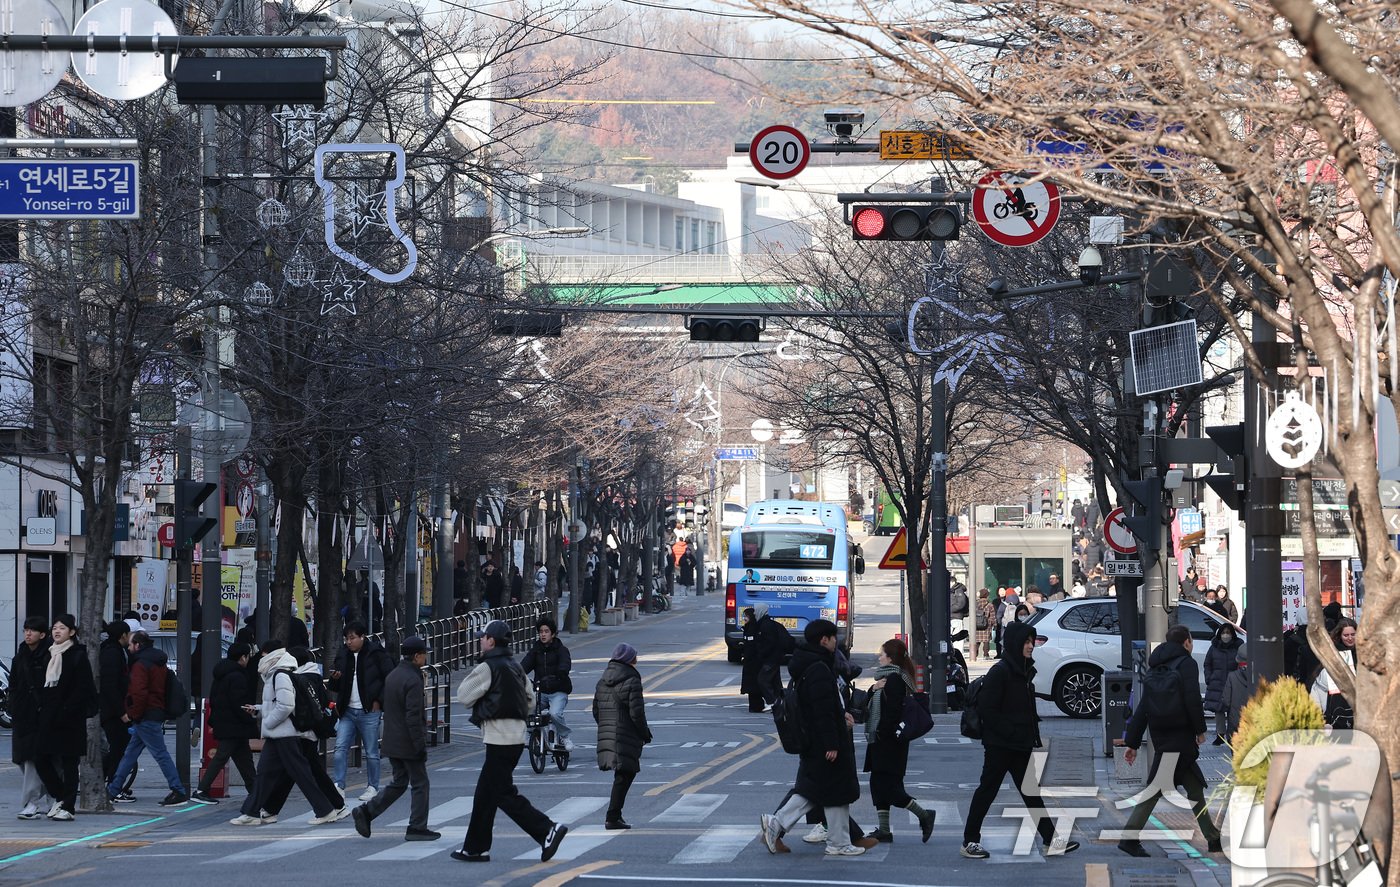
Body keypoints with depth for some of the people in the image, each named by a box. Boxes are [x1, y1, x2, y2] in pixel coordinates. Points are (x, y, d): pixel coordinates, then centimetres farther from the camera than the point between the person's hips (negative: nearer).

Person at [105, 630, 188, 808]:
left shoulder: (140, 665, -14)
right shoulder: (159, 664, 16)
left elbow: (139, 693, -24)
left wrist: (132, 714, -12)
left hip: (146, 717, -10)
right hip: (157, 712, 10)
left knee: (160, 753, -8)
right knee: (130, 754, 14)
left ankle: (178, 792, -8)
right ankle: (113, 790, 20)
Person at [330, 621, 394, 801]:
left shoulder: (376, 654, -6)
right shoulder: (343, 655, 10)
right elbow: (338, 687, 18)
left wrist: (379, 701, -8)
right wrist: (335, 679, -5)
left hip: (369, 712, -5)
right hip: (347, 710, 5)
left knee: (371, 752, 4)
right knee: (340, 747, -6)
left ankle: (373, 787, 14)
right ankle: (339, 785, -5)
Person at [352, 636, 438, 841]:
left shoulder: (392, 676, 10)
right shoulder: (413, 680, -19)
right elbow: (413, 716, -22)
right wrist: (420, 745, -19)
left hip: (392, 742, 9)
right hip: (408, 743, -9)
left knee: (398, 783, 17)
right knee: (419, 784, 3)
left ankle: (365, 812, 8)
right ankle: (417, 828, 7)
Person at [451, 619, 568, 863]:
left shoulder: (487, 668, -14)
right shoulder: (515, 667, 14)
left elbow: (464, 696, -8)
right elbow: (529, 700, 19)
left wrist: (470, 678, 9)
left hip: (499, 740, -9)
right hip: (515, 735, 9)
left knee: (504, 794, -5)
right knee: (484, 794, 14)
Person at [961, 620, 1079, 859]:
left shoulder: (1025, 671, 12)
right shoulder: (1000, 672, -16)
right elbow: (987, 710, -20)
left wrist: (1035, 739, 13)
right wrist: (1010, 732, -19)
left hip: (1021, 747, 8)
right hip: (1000, 746, -8)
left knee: (1031, 792, 8)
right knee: (987, 790, 1)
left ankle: (1051, 841, 7)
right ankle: (970, 841, 10)